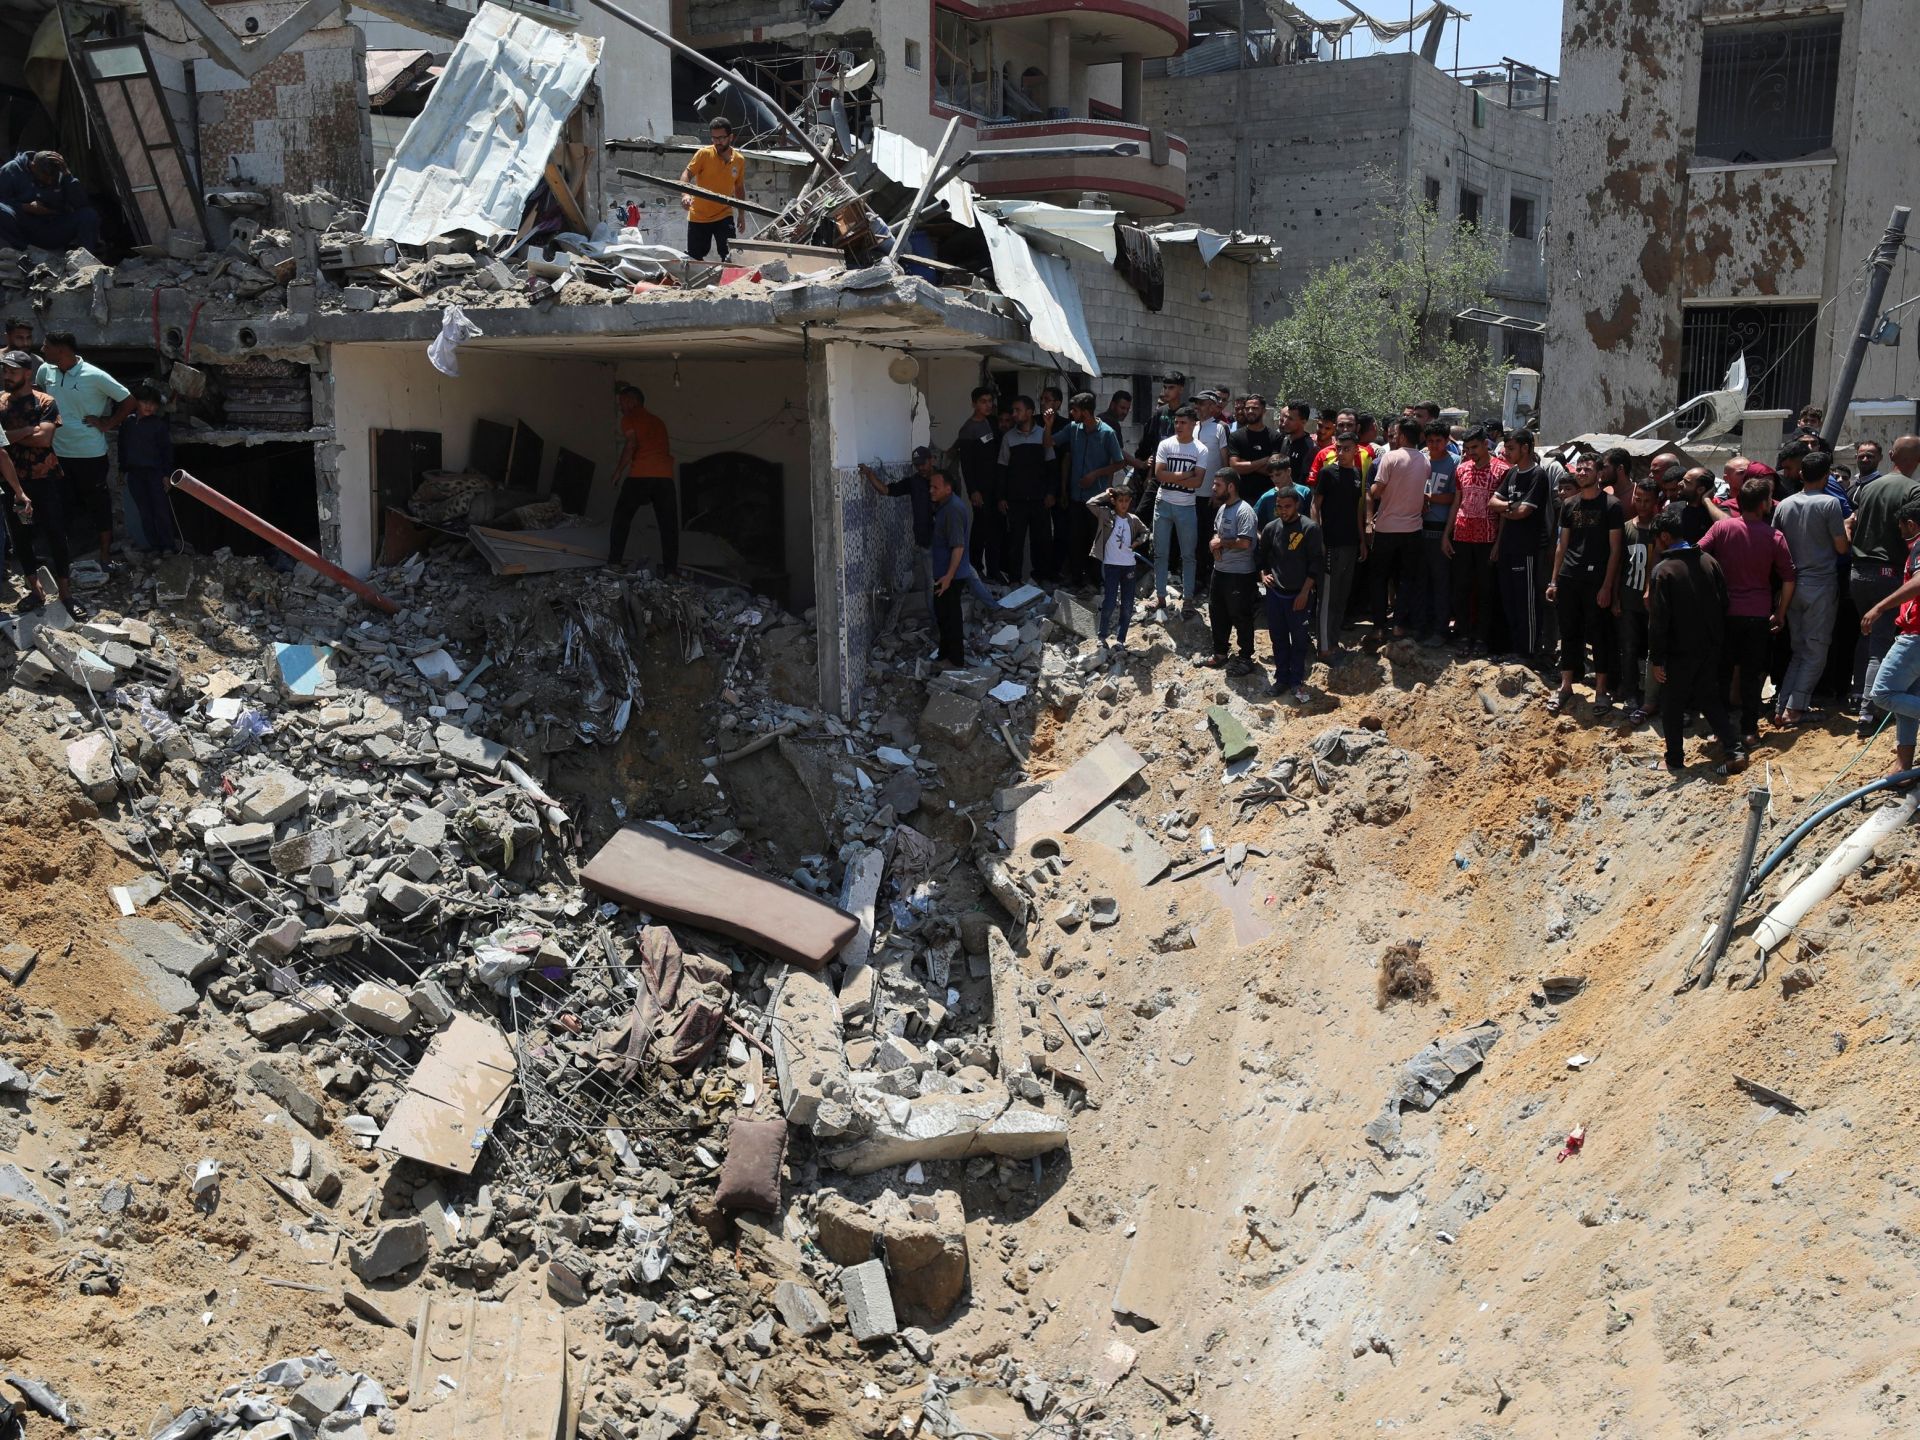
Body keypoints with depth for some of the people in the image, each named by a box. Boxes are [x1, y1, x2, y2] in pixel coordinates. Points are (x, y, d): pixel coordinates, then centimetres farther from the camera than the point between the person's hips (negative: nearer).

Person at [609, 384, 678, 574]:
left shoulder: (629, 418, 9)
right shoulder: (658, 421, 27)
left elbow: (631, 443, -5)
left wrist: (618, 470, 0)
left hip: (640, 474, -4)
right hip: (665, 475, 4)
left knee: (622, 517, 8)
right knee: (669, 523, 5)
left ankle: (614, 562, 5)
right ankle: (672, 568, 0)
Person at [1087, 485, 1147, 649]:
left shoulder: (1133, 520, 5)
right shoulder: (1106, 514, -4)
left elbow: (1144, 531, 23)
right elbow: (1090, 504, -18)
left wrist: (1137, 542, 5)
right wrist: (1105, 494, -9)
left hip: (1129, 565, 3)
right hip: (1111, 565, -3)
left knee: (1127, 606, 4)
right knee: (1109, 603, -6)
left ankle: (1120, 639, 13)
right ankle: (1102, 636, 11)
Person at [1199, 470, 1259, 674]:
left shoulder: (1244, 511, -19)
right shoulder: (1222, 508, 11)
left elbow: (1245, 542, -27)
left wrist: (1221, 543, -14)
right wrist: (1215, 544, -2)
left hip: (1239, 575, -9)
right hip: (1220, 570, 9)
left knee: (1241, 617, 1)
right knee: (1217, 614, 17)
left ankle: (1245, 658, 12)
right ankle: (1220, 654, 31)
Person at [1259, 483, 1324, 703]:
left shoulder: (1310, 529, -11)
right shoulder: (1271, 528, 3)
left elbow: (1316, 563, -10)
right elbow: (1262, 555, 17)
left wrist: (1305, 591, -13)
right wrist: (1263, 574, -2)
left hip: (1298, 595, -4)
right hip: (1275, 593, 4)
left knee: (1299, 640, 2)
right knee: (1278, 638, 12)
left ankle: (1297, 682, 12)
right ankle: (1282, 678, 23)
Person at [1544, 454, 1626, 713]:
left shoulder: (1611, 506, -4)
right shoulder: (1570, 506, 12)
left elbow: (1615, 549, -6)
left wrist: (1607, 586, -12)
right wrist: (1554, 581, 9)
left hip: (1597, 581, -5)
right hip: (1568, 579, 5)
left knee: (1599, 635, 1)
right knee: (1569, 633, 10)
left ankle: (1601, 690, 8)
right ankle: (1566, 686, 18)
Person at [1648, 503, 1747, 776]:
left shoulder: (1663, 570, -17)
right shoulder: (1708, 561, 2)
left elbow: (1658, 621, -18)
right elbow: (1723, 603, 8)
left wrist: (1656, 659, -12)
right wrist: (1717, 638, 19)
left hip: (1679, 652, -6)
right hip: (1710, 647, 6)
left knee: (1672, 707, 8)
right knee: (1711, 699, 17)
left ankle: (1675, 761, 13)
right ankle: (1735, 749, 8)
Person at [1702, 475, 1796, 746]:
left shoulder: (1722, 527, -6)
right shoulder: (1774, 537, -4)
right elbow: (1788, 579, -1)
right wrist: (1780, 614, 11)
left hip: (1725, 611, 0)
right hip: (1758, 614, 0)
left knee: (1722, 671, 12)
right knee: (1752, 673, 7)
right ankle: (1748, 730, 9)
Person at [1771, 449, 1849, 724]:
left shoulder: (1784, 505, 4)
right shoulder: (1829, 503, -10)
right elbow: (1841, 547, -7)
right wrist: (1847, 526, 10)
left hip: (1792, 584, 5)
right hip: (1821, 583, -5)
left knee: (1799, 650, 13)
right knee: (1816, 651, 2)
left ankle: (1784, 706, 7)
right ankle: (1794, 708, -5)